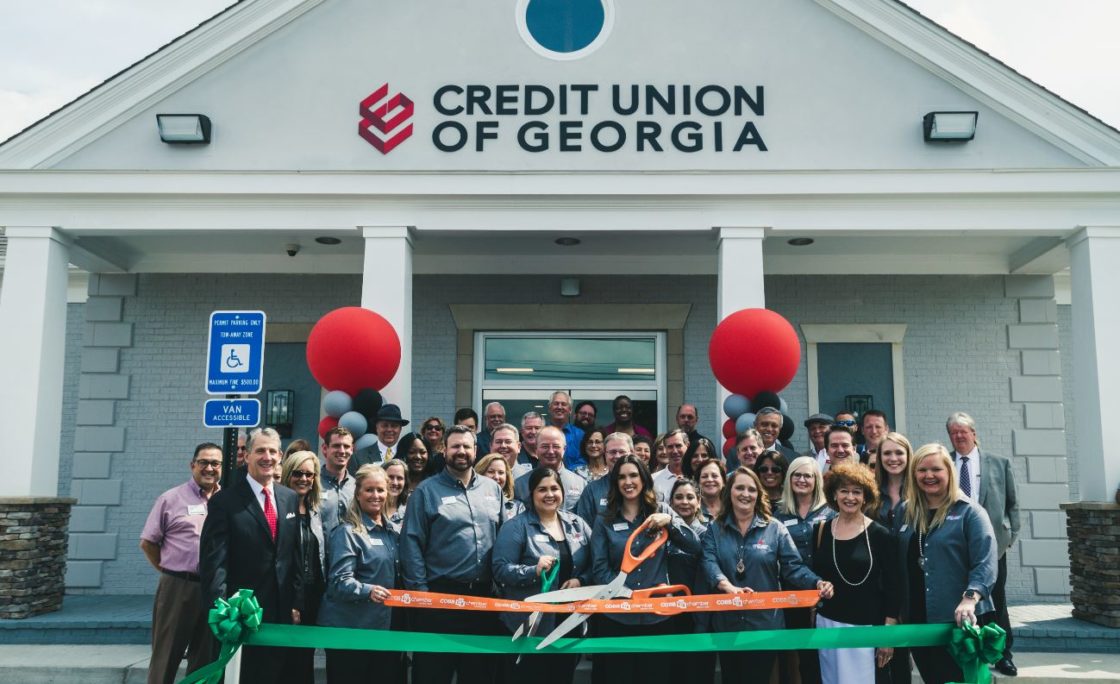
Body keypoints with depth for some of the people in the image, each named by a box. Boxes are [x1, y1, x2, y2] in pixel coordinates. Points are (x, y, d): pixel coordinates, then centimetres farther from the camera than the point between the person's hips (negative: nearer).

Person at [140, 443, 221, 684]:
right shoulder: (171, 499, 0)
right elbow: (147, 542, 3)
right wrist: (168, 570, 4)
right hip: (177, 588, -3)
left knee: (205, 657, 13)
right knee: (166, 656, 6)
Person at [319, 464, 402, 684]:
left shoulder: (392, 532, 12)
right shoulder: (347, 532, -9)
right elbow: (339, 581, -18)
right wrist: (367, 591, -34)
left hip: (385, 625, 7)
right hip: (349, 628, -6)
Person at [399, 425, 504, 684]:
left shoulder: (493, 489, 10)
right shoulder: (426, 491, -2)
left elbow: (502, 537, 14)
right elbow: (411, 543, -7)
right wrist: (420, 590, -12)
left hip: (483, 595, 4)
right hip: (439, 594, -4)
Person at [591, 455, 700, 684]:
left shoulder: (662, 511, 6)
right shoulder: (604, 521, 3)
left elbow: (695, 547, -2)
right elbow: (599, 569, -2)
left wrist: (670, 521, -16)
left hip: (658, 615, 1)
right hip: (617, 617, -1)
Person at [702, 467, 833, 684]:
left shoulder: (775, 529, 2)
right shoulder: (715, 529, 3)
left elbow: (793, 566, -4)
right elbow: (709, 562, -12)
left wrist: (817, 583, -24)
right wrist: (729, 587, -31)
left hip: (764, 622, -1)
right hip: (727, 623, 1)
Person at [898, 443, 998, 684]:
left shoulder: (969, 512, -4)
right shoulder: (906, 512, 10)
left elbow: (985, 562, -14)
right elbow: (899, 566, 14)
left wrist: (970, 599, -28)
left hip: (958, 621, -5)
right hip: (917, 620, 5)